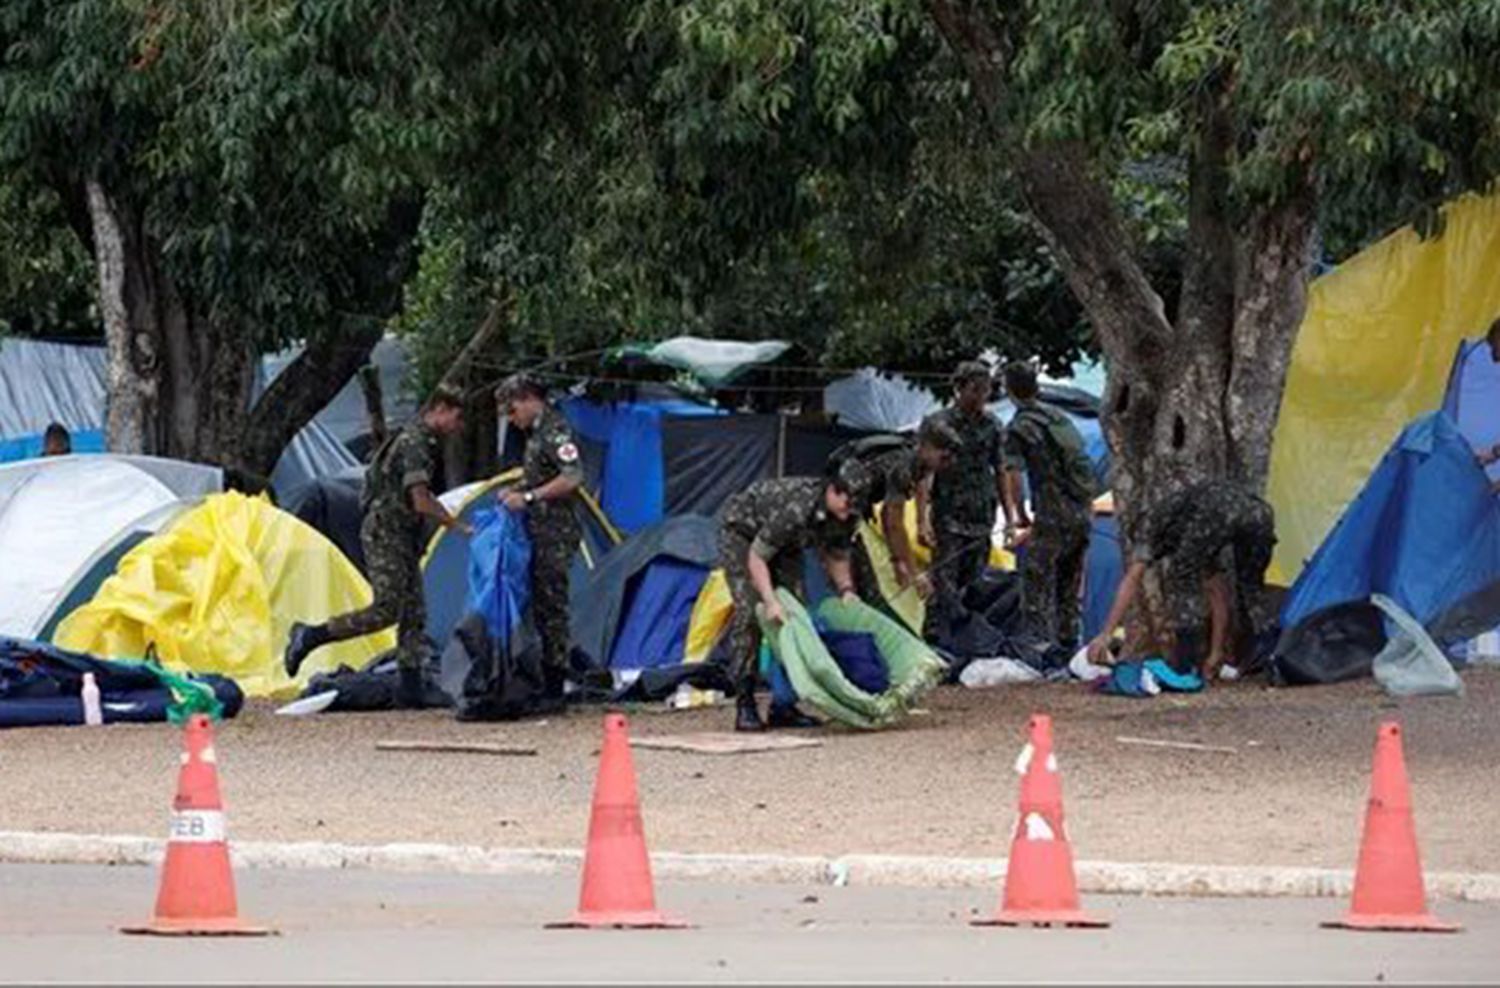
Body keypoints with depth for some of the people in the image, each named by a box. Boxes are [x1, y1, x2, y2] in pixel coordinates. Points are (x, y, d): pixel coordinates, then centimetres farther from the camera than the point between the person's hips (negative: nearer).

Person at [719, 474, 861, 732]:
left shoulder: (845, 518, -19)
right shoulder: (795, 509, -42)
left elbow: (836, 556, 0)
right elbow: (756, 558, -35)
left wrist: (846, 590, -16)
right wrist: (770, 601, -44)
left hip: (784, 543, 7)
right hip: (741, 530, -7)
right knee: (749, 612, -18)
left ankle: (783, 706, 1)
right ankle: (745, 708, -18)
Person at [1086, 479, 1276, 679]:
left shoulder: (1156, 520, 31)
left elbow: (1132, 580, 21)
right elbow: (1218, 594, 44)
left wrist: (1105, 635, 18)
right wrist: (1216, 654, 44)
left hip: (1215, 512, -6)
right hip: (1259, 513, 6)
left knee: (1181, 585, 11)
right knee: (1251, 590, 27)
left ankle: (1184, 668, 6)